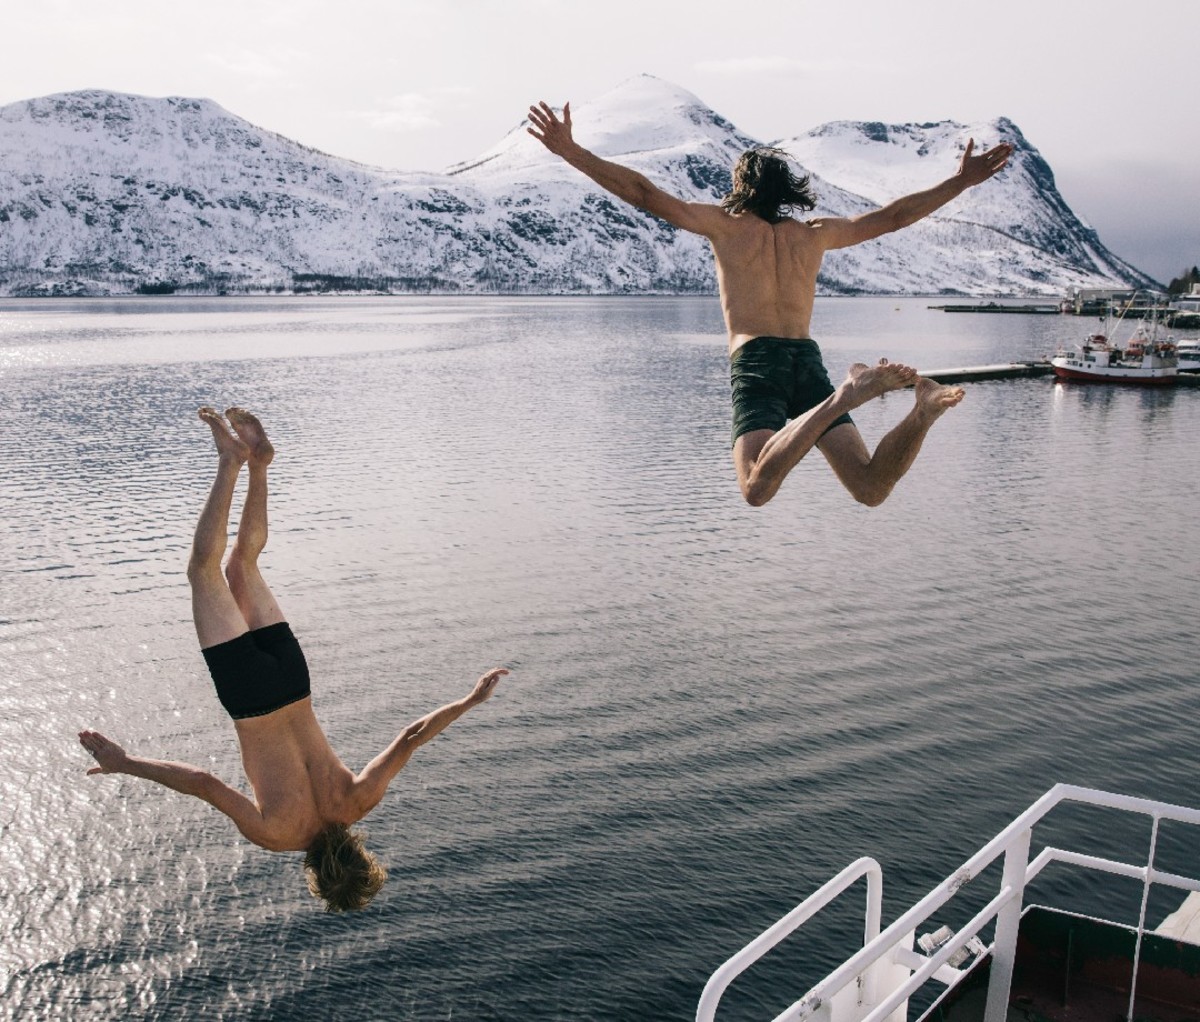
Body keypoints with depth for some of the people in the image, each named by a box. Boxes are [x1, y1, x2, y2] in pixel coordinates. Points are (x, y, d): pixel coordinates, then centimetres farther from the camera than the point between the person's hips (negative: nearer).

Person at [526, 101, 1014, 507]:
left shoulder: (726, 225, 14)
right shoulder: (814, 234, 24)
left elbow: (645, 195, 6)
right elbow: (891, 216, 31)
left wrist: (572, 152, 6)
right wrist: (961, 181, 42)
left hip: (756, 362, -4)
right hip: (808, 361, 4)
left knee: (758, 489, -25)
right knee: (872, 489, -4)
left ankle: (845, 395, -40)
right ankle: (923, 408, -29)